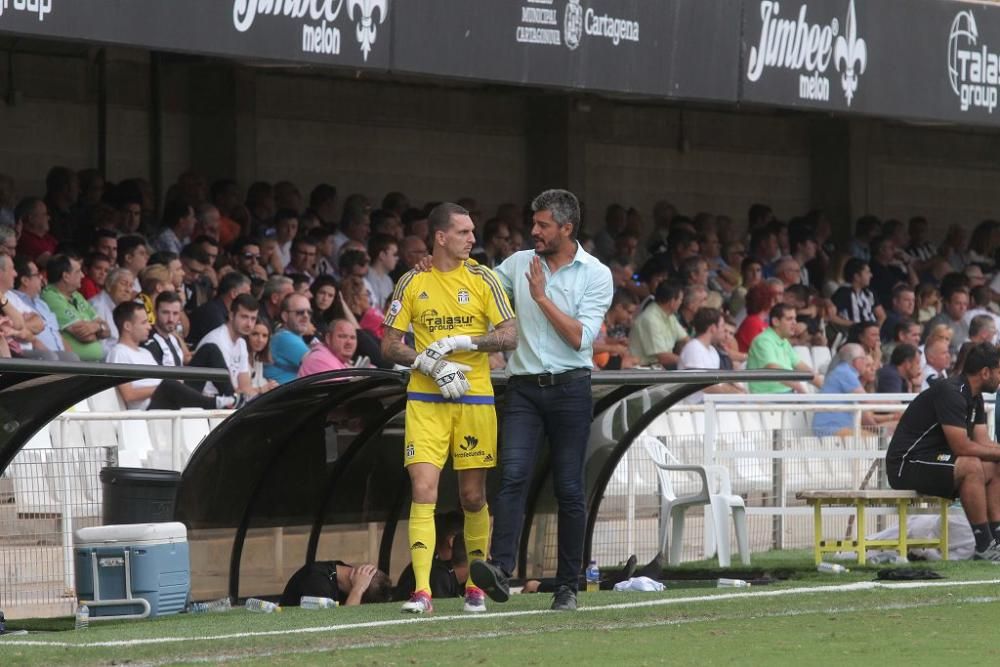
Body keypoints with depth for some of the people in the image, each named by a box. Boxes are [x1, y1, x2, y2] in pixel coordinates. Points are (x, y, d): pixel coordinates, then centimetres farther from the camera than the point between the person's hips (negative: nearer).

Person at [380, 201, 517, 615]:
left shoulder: (482, 279, 4)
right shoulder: (412, 283, 4)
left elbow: (509, 336, -1)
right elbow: (389, 346, 5)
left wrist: (462, 341, -14)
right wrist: (430, 364, -11)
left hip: (474, 399, 1)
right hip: (425, 401, -1)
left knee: (473, 496, 6)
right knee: (423, 491, -12)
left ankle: (476, 585, 22)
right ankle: (421, 591, -16)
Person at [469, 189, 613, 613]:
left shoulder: (596, 275, -1)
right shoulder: (519, 263, 10)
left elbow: (581, 337, -9)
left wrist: (542, 296, -12)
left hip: (570, 390, -2)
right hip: (524, 387, 2)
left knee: (569, 490, 1)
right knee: (514, 475, -17)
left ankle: (568, 586, 9)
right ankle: (500, 570, -29)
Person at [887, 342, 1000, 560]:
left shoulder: (974, 398, 12)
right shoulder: (951, 393, -21)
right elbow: (961, 446, -25)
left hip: (935, 462, 11)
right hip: (906, 464, -11)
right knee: (971, 466, -29)